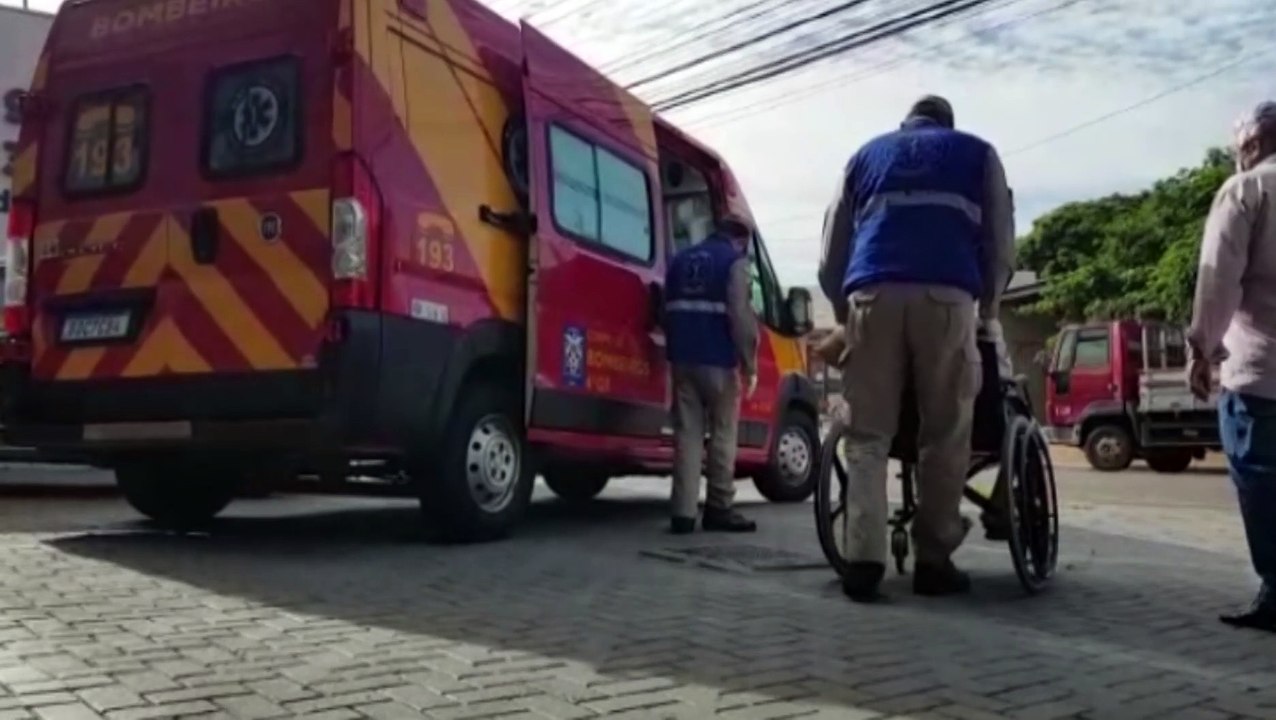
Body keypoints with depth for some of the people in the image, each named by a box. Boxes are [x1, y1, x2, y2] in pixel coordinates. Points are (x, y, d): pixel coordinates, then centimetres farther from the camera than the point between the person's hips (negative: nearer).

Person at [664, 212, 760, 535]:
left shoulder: (681, 259, 19)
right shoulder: (735, 260, -3)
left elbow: (667, 311, 23)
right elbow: (740, 315, -14)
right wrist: (750, 363, -10)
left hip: (682, 359, 6)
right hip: (718, 359, -6)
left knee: (687, 433, 4)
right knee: (723, 434, 5)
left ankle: (683, 513, -2)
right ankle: (719, 508, 10)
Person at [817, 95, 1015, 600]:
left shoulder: (866, 156, 29)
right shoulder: (976, 153, 26)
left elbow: (832, 249, 23)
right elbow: (1000, 244, 19)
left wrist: (843, 310, 31)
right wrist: (989, 310, 31)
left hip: (873, 296, 1)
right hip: (946, 297, -1)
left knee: (867, 435, 2)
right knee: (944, 435, 5)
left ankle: (864, 559, -9)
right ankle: (934, 560, 7)